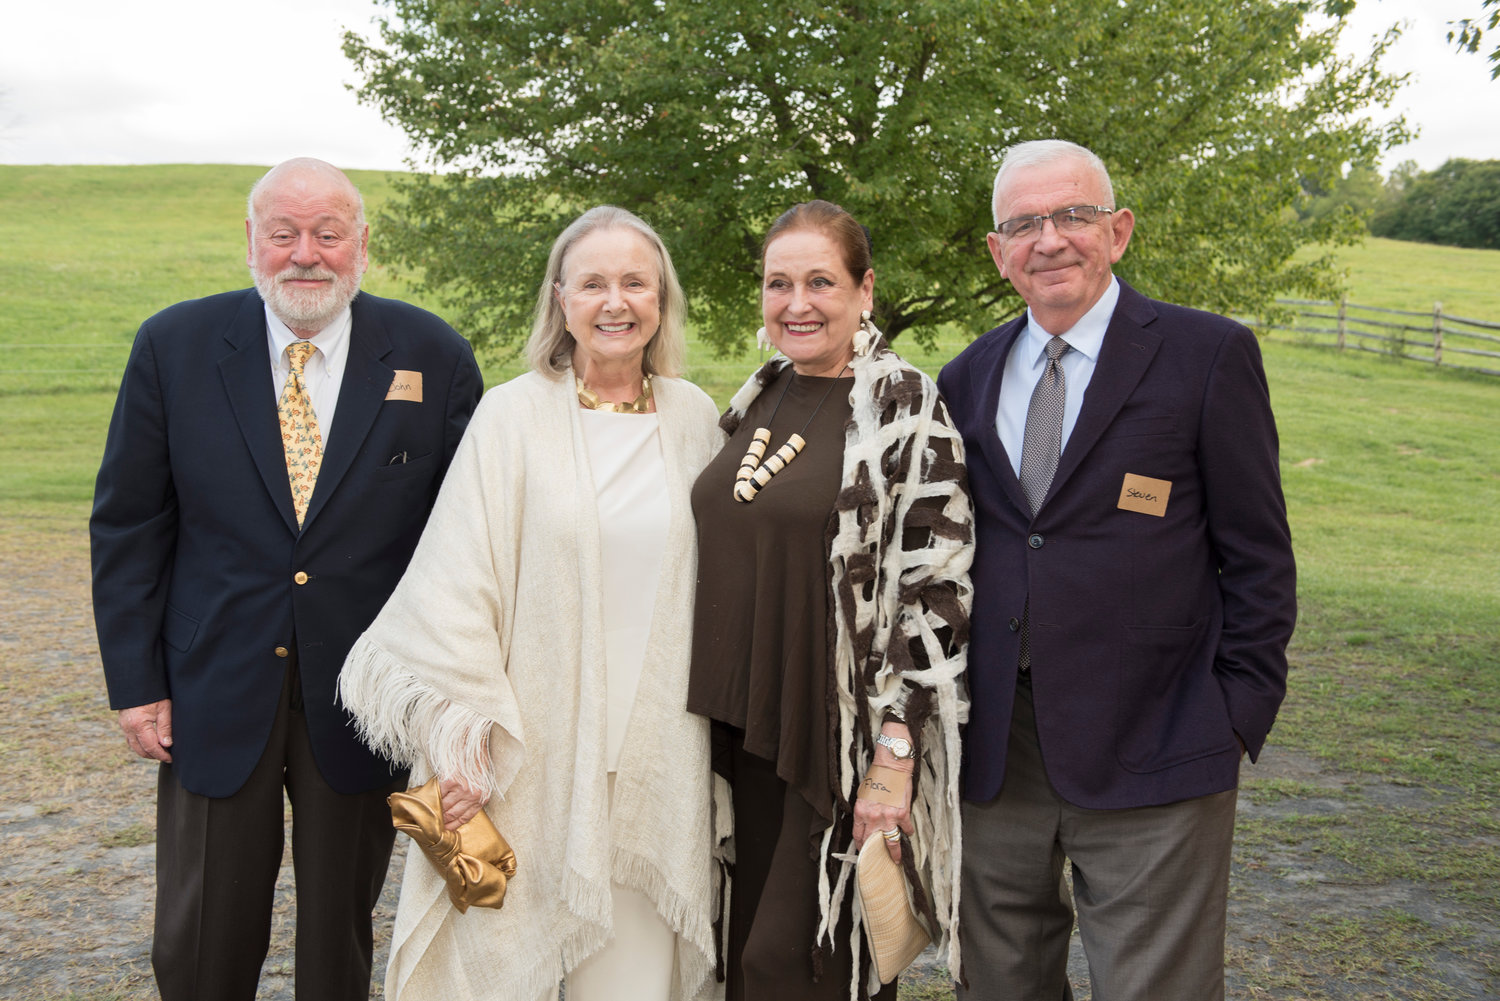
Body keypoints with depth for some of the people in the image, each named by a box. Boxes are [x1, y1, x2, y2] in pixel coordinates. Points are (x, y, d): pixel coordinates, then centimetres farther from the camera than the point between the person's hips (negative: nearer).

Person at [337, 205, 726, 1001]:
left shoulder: (694, 418, 6)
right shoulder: (514, 415, -5)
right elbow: (455, 586, -7)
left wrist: (719, 719, 14)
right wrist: (465, 746, -11)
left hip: (656, 753, 3)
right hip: (532, 753, -3)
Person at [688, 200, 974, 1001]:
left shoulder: (908, 409, -11)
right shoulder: (759, 398, 10)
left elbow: (933, 587, -15)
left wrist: (893, 756, -18)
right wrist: (716, 708, 15)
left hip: (838, 738, -6)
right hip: (744, 724, 6)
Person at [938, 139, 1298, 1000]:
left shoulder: (1209, 354, -3)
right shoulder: (969, 378, 10)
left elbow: (1259, 557, -3)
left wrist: (1237, 722, -8)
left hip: (1148, 759, -4)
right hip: (994, 752, 5)